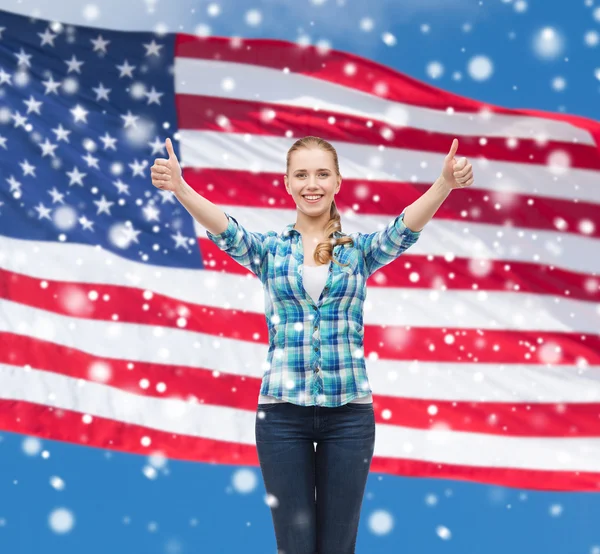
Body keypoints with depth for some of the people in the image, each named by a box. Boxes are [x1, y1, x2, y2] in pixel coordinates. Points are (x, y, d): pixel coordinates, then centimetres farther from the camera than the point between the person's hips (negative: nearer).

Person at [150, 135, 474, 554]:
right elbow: (226, 230, -14)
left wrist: (447, 184, -33)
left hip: (349, 412, 0)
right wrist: (180, 188, -34)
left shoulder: (360, 250, 6)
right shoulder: (269, 249, 5)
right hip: (282, 412, 0)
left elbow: (405, 229, -13)